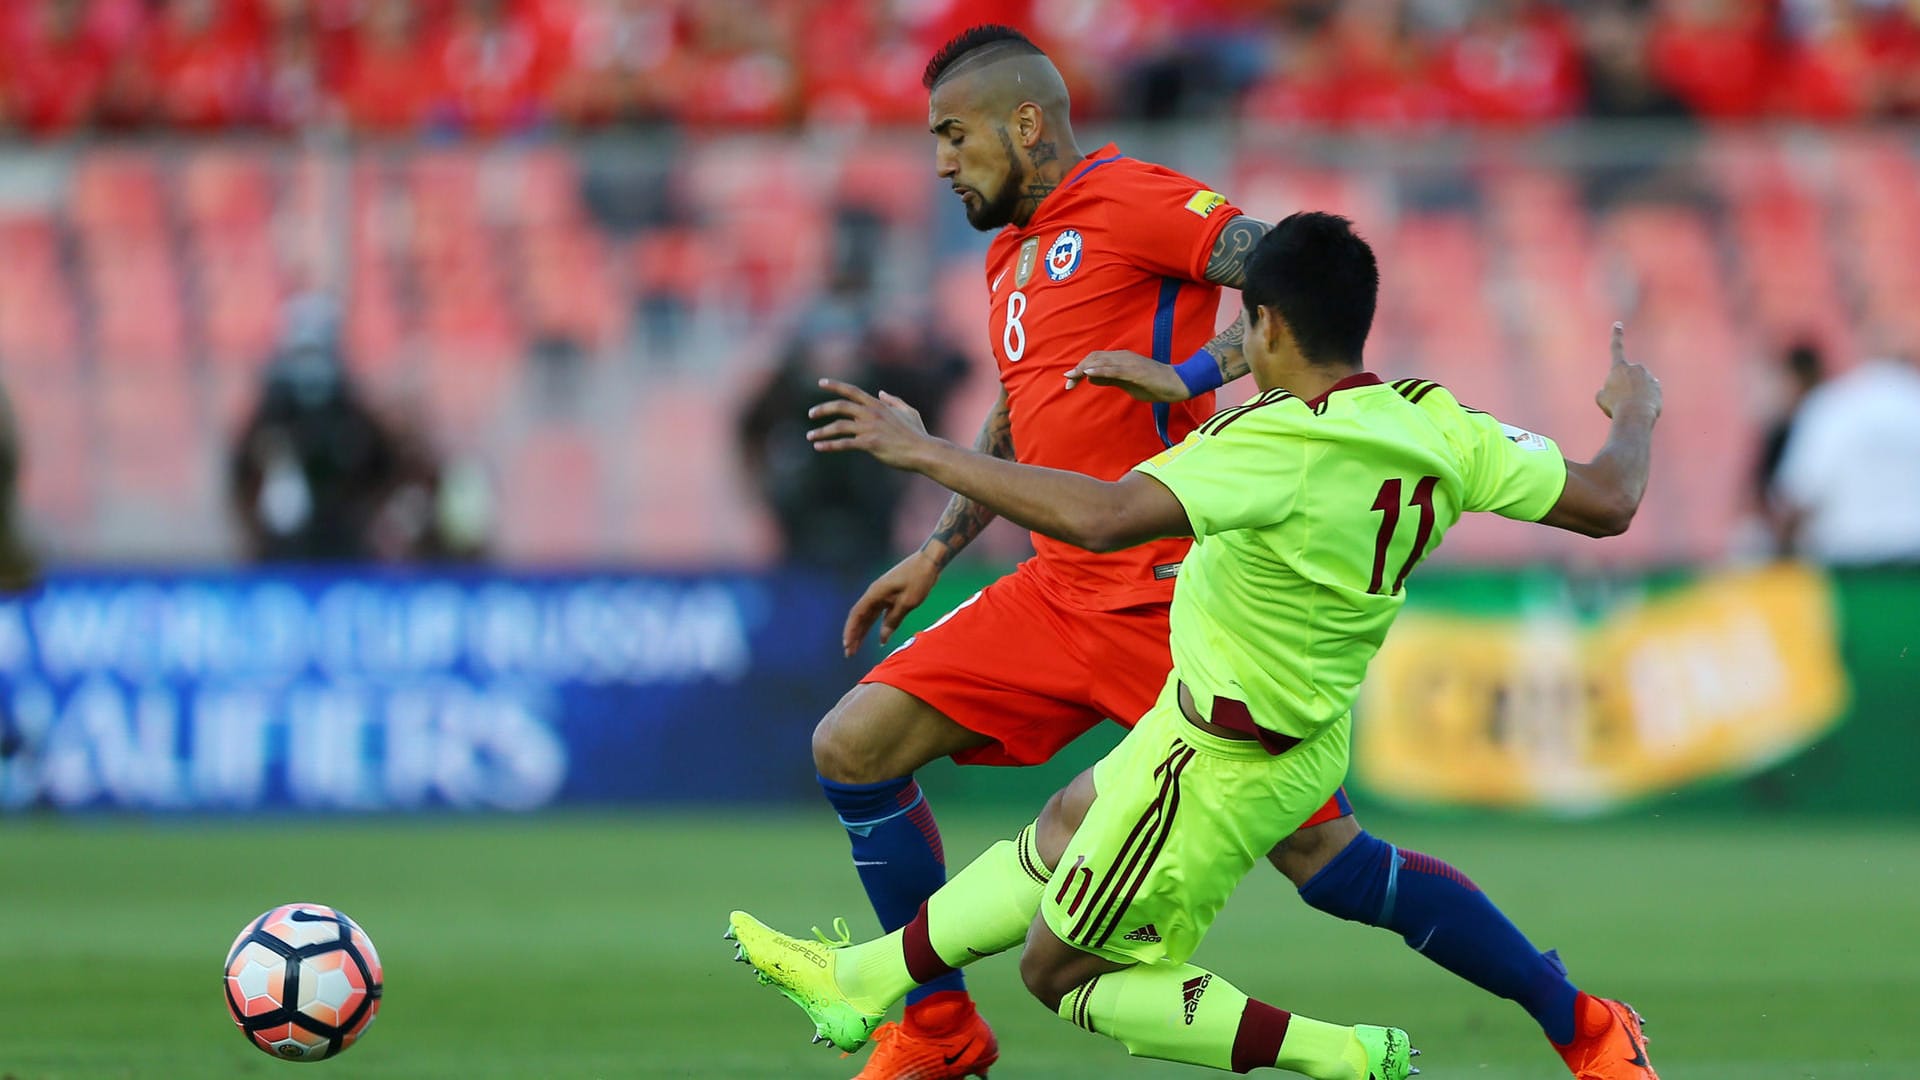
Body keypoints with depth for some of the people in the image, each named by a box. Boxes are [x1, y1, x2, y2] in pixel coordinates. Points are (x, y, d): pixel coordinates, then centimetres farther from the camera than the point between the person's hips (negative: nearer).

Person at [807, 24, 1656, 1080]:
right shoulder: (1009, 256, 18)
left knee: (1323, 858, -10)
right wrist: (933, 553, 28)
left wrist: (1187, 375, -25)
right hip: (1059, 593, 8)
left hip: (1173, 593, -8)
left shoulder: (1129, 200, -9)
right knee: (852, 746, -1)